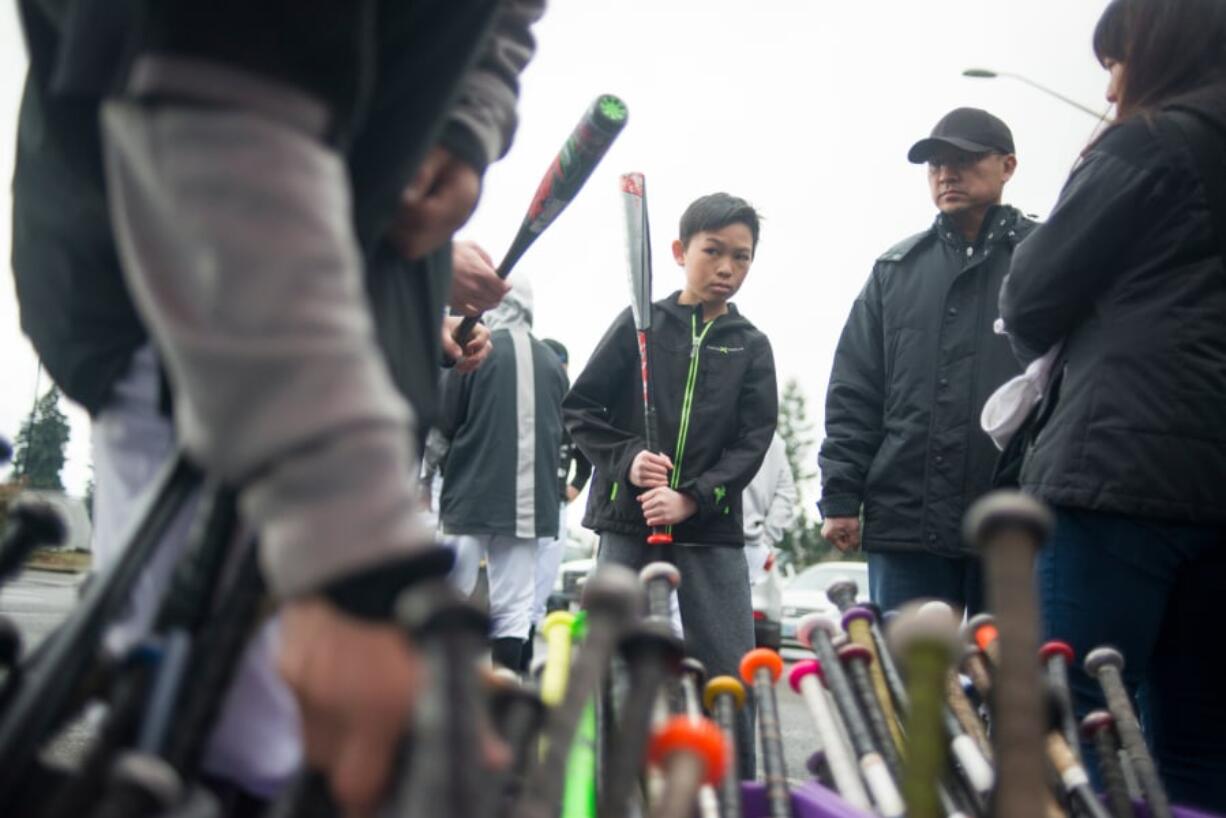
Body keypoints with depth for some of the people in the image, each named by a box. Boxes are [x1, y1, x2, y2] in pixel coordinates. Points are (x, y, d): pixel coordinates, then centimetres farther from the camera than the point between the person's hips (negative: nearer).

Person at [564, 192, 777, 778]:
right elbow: (580, 408, 5)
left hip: (712, 529, 1)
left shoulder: (751, 347, 8)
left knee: (730, 674, -2)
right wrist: (627, 458, -12)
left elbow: (752, 441, 0)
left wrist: (692, 498, -14)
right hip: (626, 522, 0)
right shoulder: (641, 324, 5)